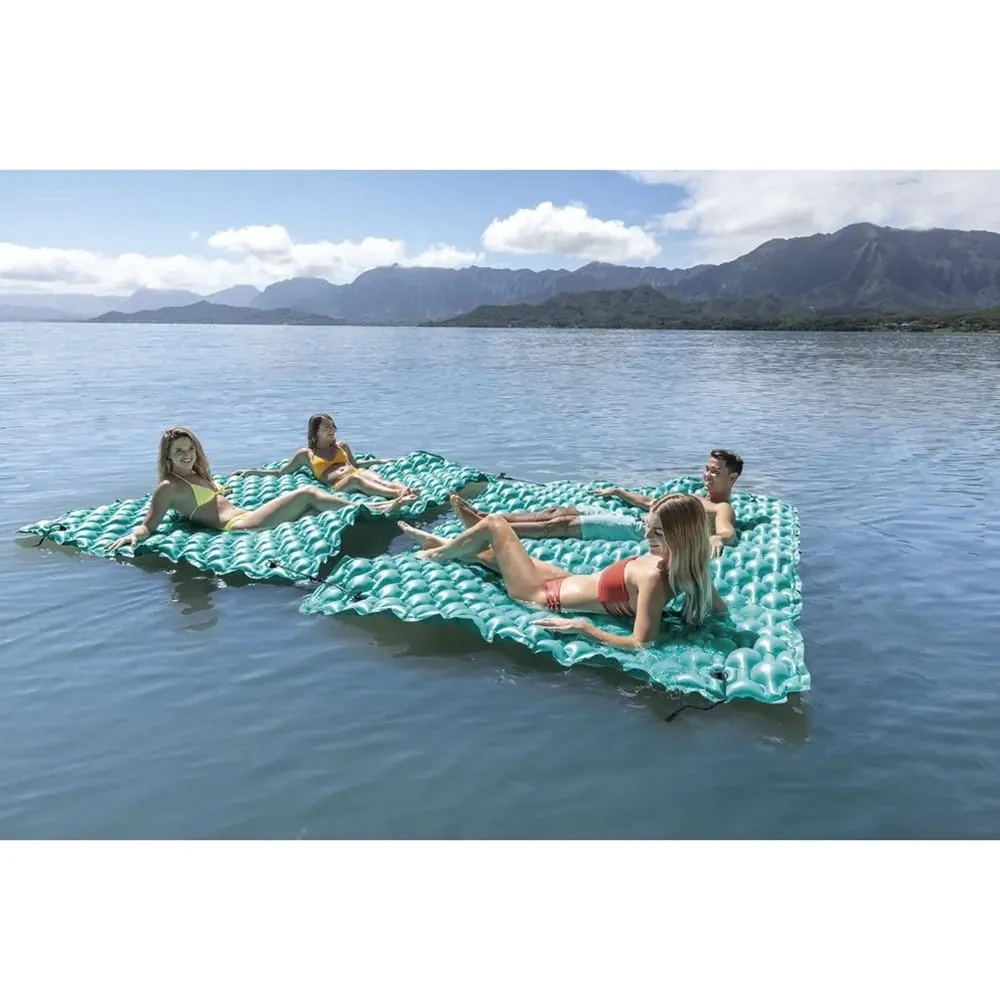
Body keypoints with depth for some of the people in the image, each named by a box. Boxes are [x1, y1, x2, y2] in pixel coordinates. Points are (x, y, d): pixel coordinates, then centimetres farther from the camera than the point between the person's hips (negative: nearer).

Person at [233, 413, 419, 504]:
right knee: (355, 479, -40)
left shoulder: (342, 445, 29)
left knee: (380, 479, -31)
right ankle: (399, 496, -64)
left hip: (356, 473, 5)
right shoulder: (305, 453, 20)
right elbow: (280, 472, 25)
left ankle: (406, 490, -60)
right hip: (339, 484, -5)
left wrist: (378, 460, 37)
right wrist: (251, 471, 21)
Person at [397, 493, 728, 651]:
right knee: (494, 551, 27)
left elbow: (640, 643, -41)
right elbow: (720, 609, -1)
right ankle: (442, 544, 58)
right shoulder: (683, 567, -14)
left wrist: (582, 626, -33)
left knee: (495, 524, 6)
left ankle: (438, 553, 36)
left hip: (543, 596, -8)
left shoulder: (654, 578, -36)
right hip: (568, 581, 8)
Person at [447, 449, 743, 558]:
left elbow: (729, 533, -20)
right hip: (635, 519, 9)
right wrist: (618, 491, 41)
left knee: (562, 524, -17)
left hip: (640, 531, -9)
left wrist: (715, 538, -45)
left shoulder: (722, 509, 2)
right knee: (558, 511, -2)